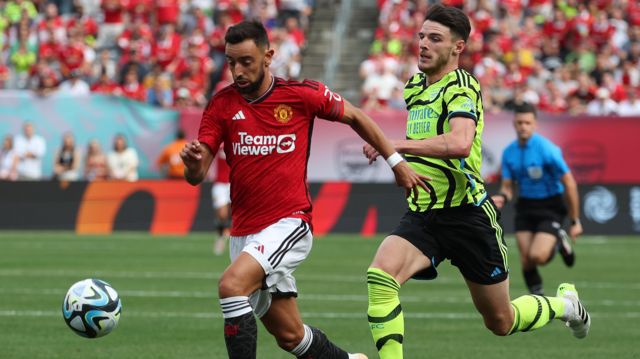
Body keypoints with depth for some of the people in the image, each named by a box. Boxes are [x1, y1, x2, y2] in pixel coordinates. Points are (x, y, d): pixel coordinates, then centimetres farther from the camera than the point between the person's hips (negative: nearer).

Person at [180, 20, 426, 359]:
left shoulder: (301, 93, -6)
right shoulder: (221, 104, 0)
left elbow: (354, 117, 11)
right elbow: (196, 176, -4)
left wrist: (396, 162, 12)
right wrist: (192, 161, -27)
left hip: (289, 223, -4)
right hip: (243, 233, 4)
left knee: (231, 284, -29)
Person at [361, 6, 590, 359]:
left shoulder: (461, 86, -15)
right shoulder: (414, 87, 10)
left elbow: (460, 143, -35)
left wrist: (395, 145, -34)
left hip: (465, 215, -6)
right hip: (421, 214, 6)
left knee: (501, 322, 10)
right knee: (379, 276, -26)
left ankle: (564, 303, 40)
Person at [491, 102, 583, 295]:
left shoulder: (547, 149, -18)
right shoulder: (509, 153, 0)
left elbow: (570, 184, -14)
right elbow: (508, 186, 9)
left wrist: (575, 221, -12)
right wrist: (502, 198, -17)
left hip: (550, 207, -5)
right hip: (525, 208, 5)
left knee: (537, 256, -23)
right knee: (526, 263, -4)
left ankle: (558, 240, 11)